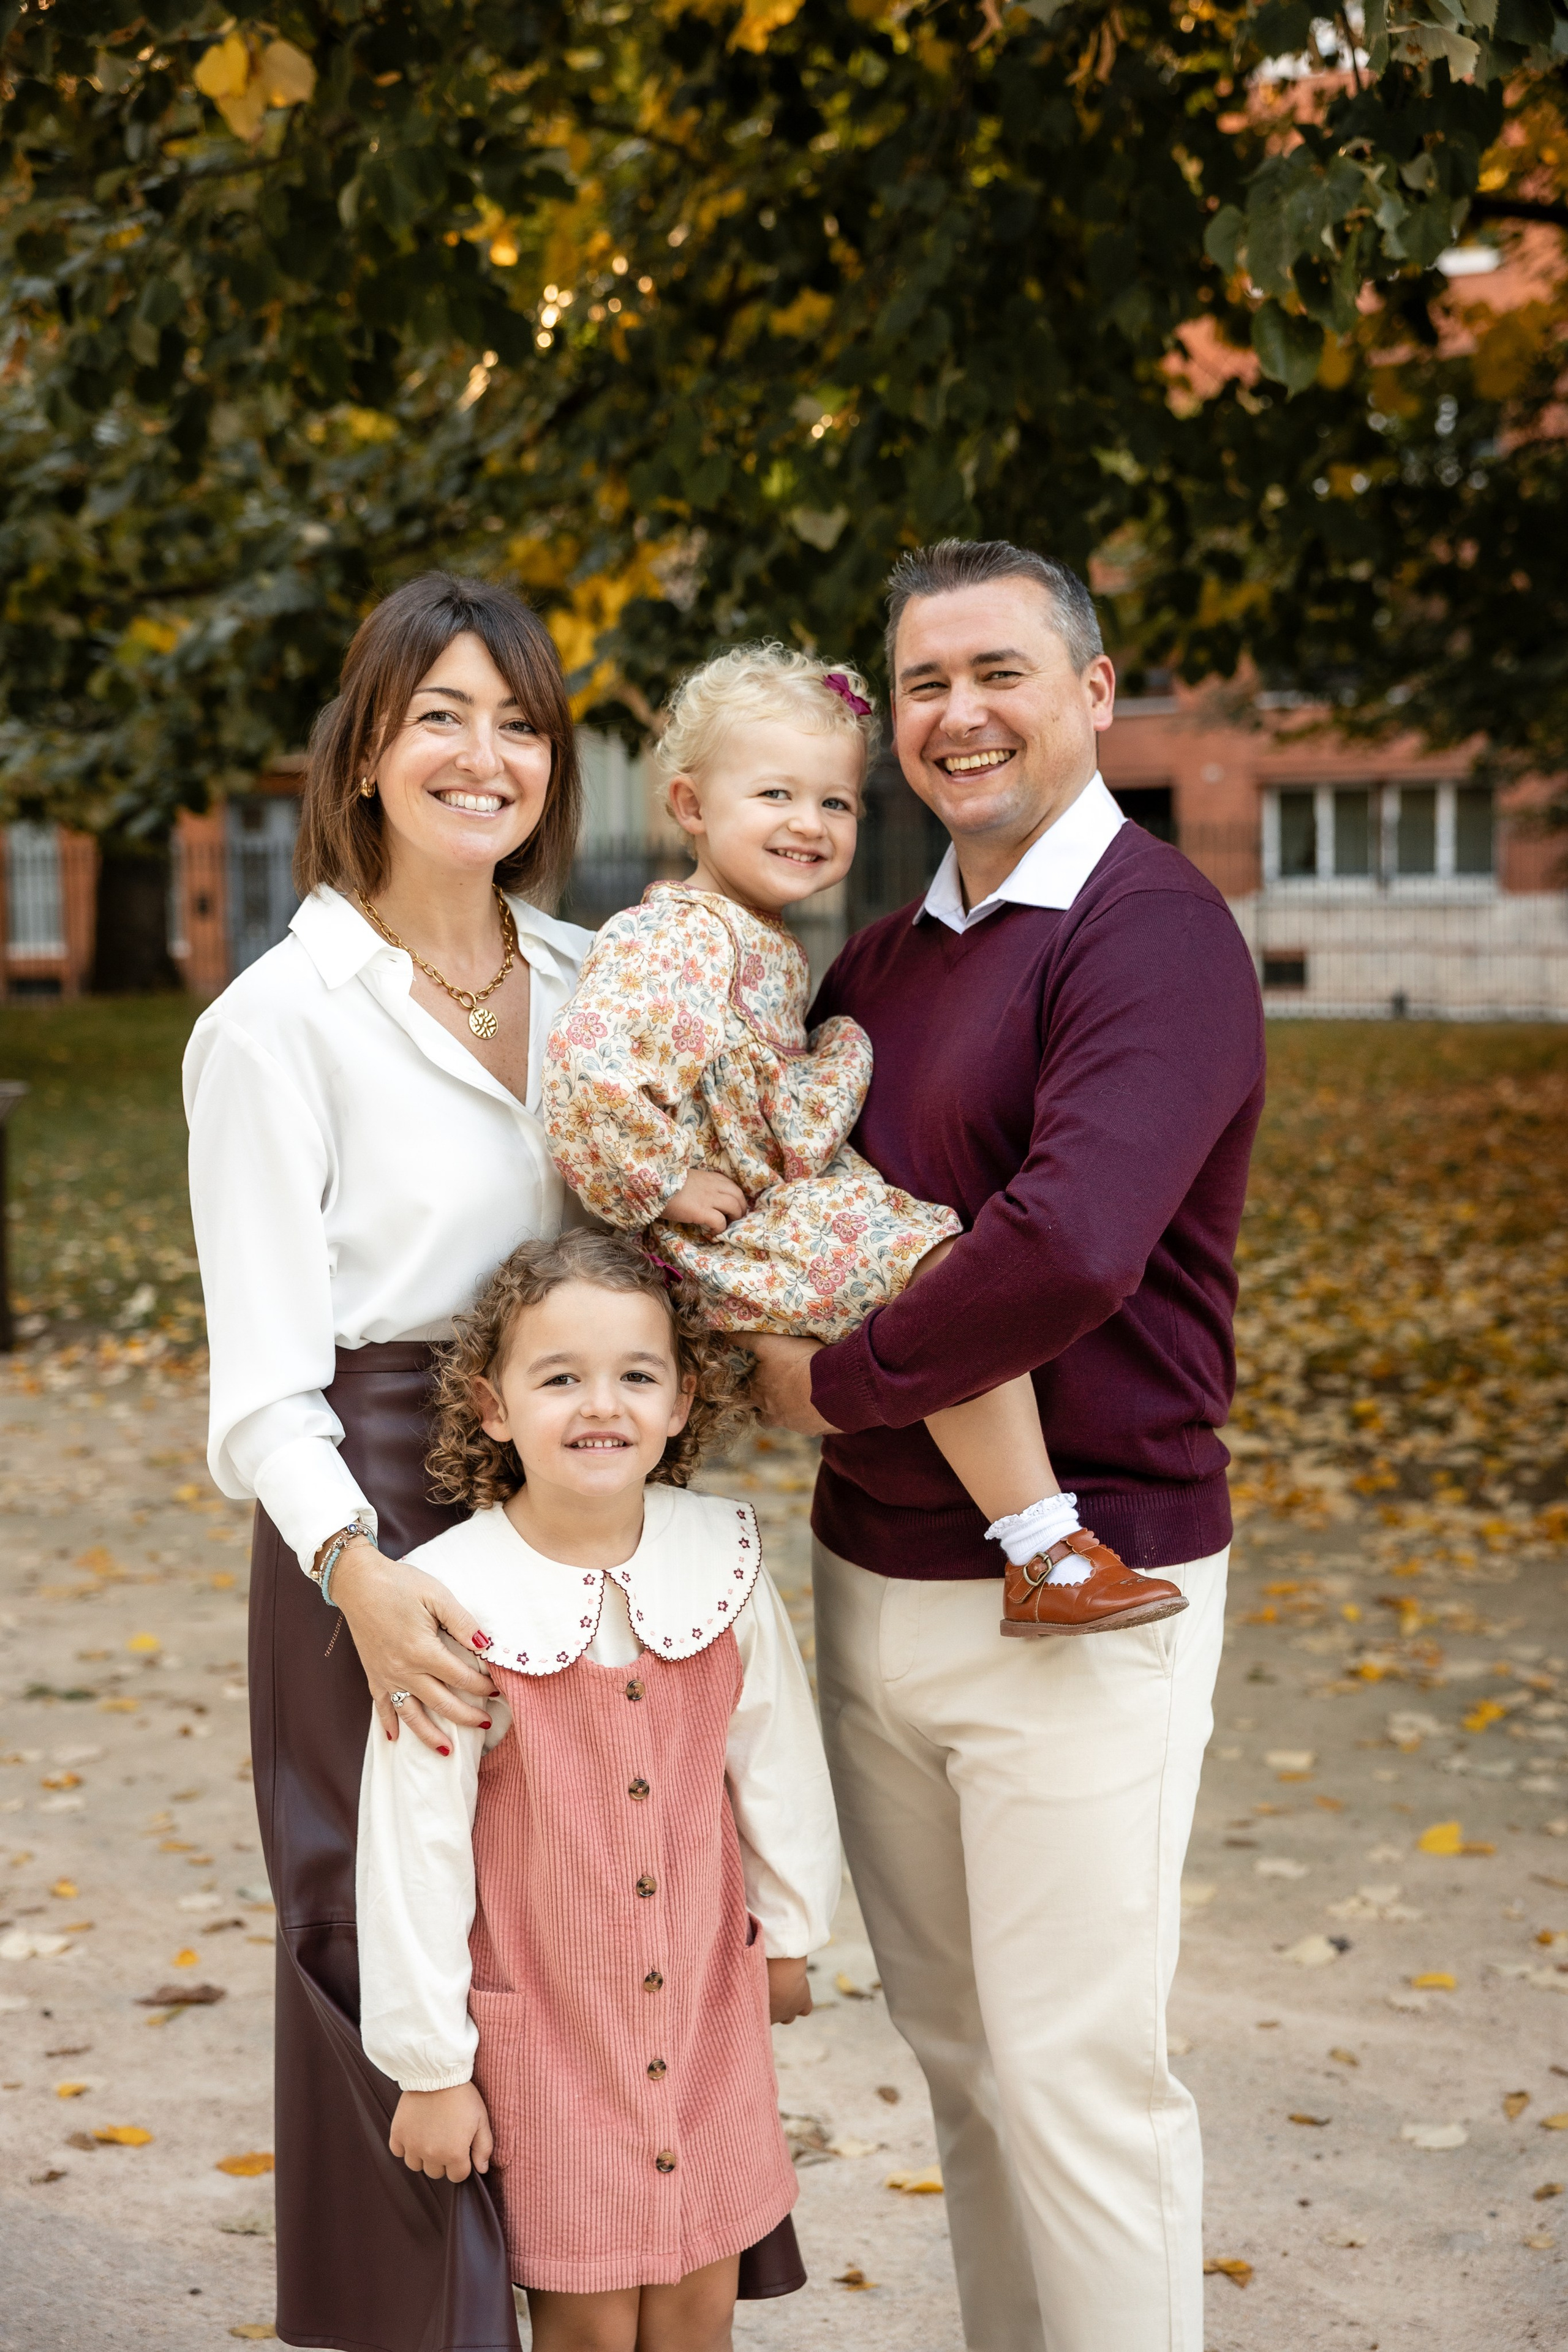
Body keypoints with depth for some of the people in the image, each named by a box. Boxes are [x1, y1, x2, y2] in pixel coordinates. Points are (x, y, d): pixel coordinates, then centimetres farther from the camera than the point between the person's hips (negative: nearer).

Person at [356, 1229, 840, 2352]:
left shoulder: (721, 1558, -9)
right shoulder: (457, 1600, -20)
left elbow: (773, 1753, 6)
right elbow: (415, 1846, -14)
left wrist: (787, 1927, 17)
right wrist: (431, 2066, -8)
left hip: (707, 1996, 3)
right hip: (544, 2016, -3)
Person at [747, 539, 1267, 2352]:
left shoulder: (1151, 931, -14)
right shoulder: (883, 957, 11)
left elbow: (1070, 1250, -29)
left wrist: (837, 1384, -15)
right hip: (873, 1575, 8)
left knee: (1077, 2070, 1)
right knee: (953, 2046, 19)